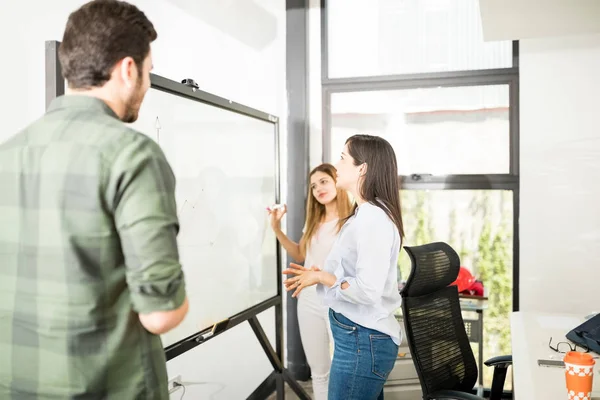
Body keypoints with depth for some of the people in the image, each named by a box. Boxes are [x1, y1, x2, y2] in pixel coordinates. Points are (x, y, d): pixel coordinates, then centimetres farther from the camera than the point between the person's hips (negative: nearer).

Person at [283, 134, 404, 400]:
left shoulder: (373, 219, -20)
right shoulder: (366, 214, 13)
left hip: (363, 340, -10)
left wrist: (321, 277, -13)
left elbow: (367, 290, -26)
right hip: (364, 337, 10)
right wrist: (317, 277, 3)